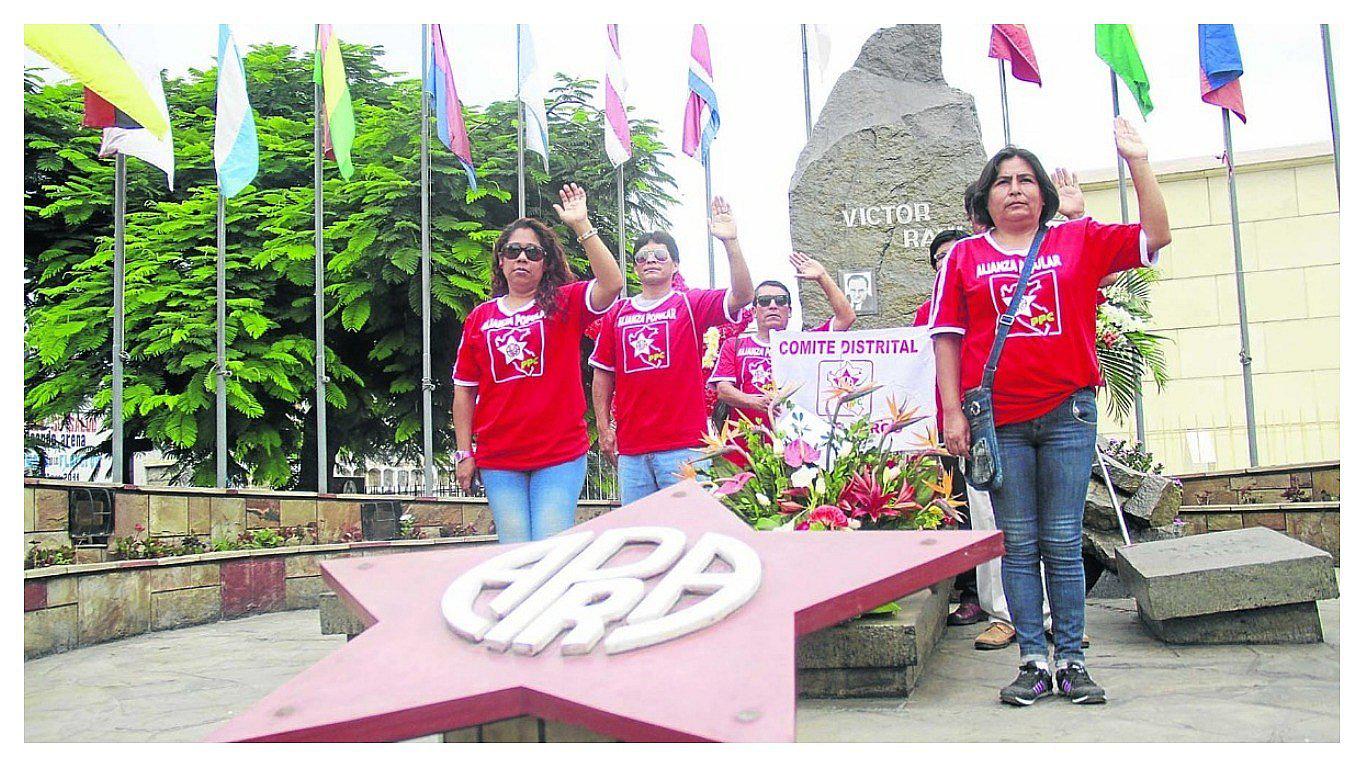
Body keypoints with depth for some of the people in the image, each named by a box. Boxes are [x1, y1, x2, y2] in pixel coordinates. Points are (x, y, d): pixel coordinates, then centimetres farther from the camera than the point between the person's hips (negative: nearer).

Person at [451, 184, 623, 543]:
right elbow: (465, 390, 12)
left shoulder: (564, 303, 4)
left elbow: (612, 284, -16)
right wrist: (464, 454, 7)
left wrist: (582, 226, -18)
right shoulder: (479, 318, 10)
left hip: (561, 454, -2)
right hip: (498, 462, 2)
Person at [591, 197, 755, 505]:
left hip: (683, 445, -3)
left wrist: (731, 242, -20)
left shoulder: (691, 303, 4)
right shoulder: (617, 313, 12)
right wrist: (603, 427, 10)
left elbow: (742, 295, -11)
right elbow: (603, 374, 16)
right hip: (630, 448, 3)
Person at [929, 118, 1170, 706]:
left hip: (1068, 414, 0)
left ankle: (1071, 660, 12)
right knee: (1019, 544, 4)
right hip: (998, 419, 0)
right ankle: (1033, 661, 11)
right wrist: (953, 411, -2)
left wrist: (1137, 162, 2)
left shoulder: (1079, 242, 11)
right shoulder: (964, 257, 9)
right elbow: (947, 338, 6)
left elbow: (1155, 237, 8)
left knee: (1064, 543, 3)